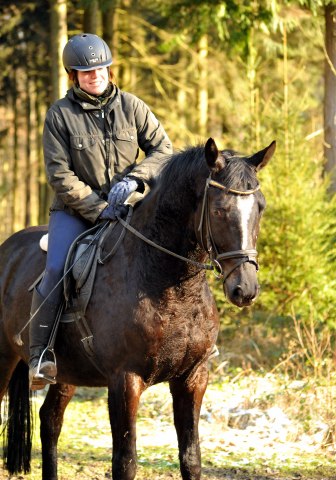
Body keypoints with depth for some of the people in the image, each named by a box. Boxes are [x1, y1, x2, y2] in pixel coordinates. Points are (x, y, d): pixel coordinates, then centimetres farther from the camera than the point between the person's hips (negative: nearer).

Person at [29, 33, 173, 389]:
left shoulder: (131, 107, 2)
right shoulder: (60, 115, -5)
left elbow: (162, 149, 4)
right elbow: (59, 176, -9)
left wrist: (133, 179, -15)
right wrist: (98, 210, -16)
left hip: (127, 206, 3)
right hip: (75, 210, -3)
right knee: (56, 270, -24)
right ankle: (39, 356, -15)